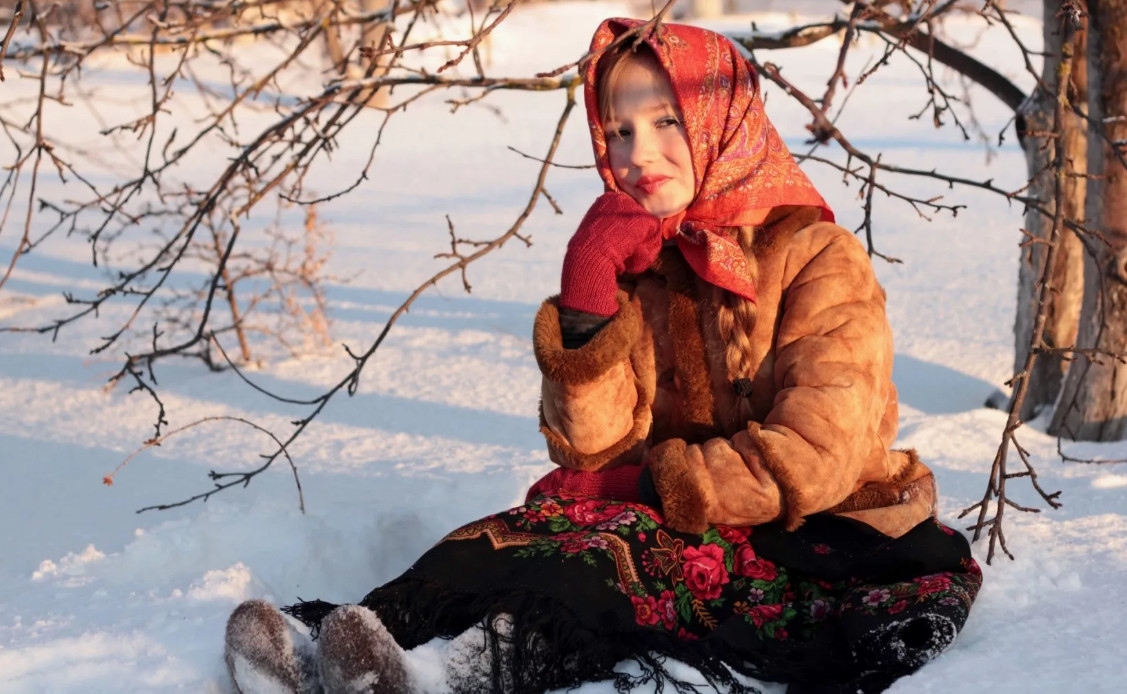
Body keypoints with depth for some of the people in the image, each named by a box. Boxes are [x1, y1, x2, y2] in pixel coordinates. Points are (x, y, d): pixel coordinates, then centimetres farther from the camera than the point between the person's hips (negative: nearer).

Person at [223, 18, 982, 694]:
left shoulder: (819, 259, -5)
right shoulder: (637, 263, 11)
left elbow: (815, 458, -16)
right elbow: (594, 454, 2)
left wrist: (649, 487, -15)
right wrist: (585, 306, -11)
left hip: (818, 546, -5)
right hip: (684, 528, 5)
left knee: (609, 550, -32)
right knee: (537, 530, -23)